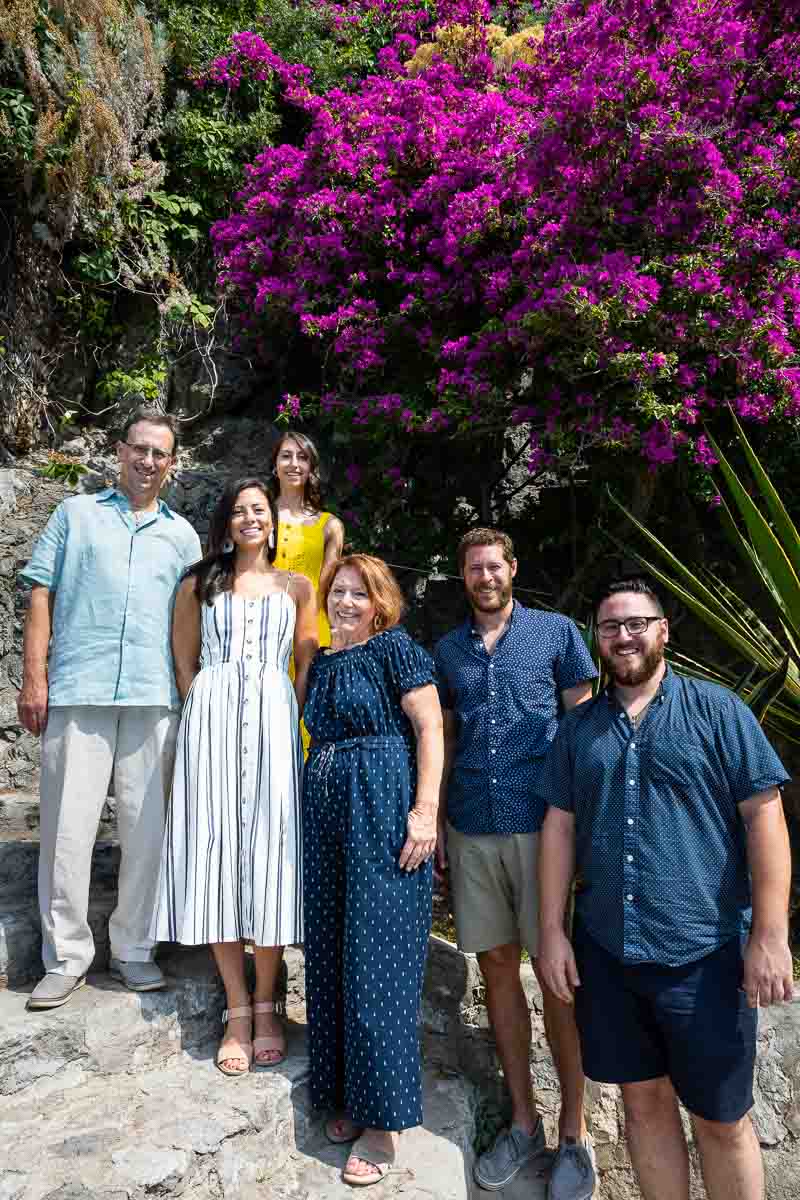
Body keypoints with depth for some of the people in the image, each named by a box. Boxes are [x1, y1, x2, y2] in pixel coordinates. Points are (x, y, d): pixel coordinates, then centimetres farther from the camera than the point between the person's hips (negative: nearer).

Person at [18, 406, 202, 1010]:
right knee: (68, 826, 0)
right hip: (77, 691, -1)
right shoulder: (76, 514, 12)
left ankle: (134, 948, 19)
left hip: (154, 699, 2)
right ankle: (66, 955, 15)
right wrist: (34, 679, -2)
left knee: (147, 827, 4)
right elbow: (41, 595, 6)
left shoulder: (182, 535, 17)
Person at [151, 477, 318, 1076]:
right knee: (216, 852, -3)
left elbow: (310, 666, 12)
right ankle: (237, 1009, 7)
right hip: (212, 719, 1)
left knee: (269, 854, -3)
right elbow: (185, 660, 16)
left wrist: (289, 721, 3)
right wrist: (203, 710, 6)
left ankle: (266, 1007, 9)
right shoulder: (199, 584, 15)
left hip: (274, 720, 0)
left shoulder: (295, 586, 15)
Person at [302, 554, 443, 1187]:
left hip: (383, 812, -7)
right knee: (331, 955, 11)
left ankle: (383, 1118, 11)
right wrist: (308, 807, 17)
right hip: (328, 812, 7)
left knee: (377, 957, -2)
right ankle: (347, 1094, 28)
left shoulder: (397, 649, -5)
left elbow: (431, 729, -11)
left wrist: (425, 810, -19)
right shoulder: (322, 661, 16)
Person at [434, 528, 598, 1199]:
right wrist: (436, 821, 10)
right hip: (471, 830, 4)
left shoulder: (556, 632, 3)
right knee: (497, 967, 10)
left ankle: (574, 1134, 18)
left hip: (544, 822, -3)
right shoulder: (448, 651, 13)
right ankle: (524, 1123, 25)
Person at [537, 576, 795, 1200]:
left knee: (721, 1119, 9)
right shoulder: (578, 727, 7)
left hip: (705, 954, -3)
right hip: (605, 953, 3)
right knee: (644, 1100, 16)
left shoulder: (716, 709, -3)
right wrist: (552, 932, 4)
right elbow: (559, 828, 7)